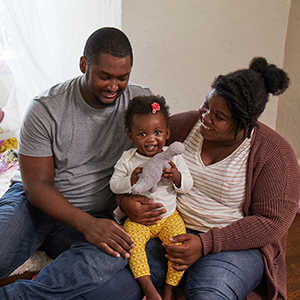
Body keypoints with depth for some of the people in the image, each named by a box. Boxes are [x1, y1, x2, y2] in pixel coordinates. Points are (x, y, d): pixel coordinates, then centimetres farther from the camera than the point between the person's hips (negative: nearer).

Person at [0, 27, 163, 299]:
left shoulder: (142, 101, -3)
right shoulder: (45, 109, -11)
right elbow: (36, 185, -11)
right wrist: (87, 224, -25)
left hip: (95, 216, 2)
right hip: (36, 204, -1)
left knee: (113, 257, -34)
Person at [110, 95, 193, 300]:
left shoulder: (173, 157, -3)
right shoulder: (128, 159, -3)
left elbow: (188, 186, -1)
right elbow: (114, 185, -1)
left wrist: (177, 177, -23)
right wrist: (131, 180, -21)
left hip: (168, 216, 0)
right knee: (131, 242, -25)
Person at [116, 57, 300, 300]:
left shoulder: (275, 154, -9)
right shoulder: (181, 125, 1)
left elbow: (272, 221, -13)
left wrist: (205, 243, -22)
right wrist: (125, 199, -16)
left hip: (234, 243, -3)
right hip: (164, 226, 4)